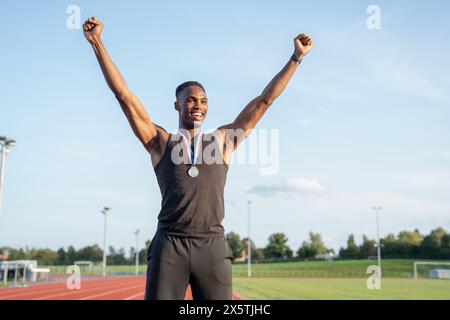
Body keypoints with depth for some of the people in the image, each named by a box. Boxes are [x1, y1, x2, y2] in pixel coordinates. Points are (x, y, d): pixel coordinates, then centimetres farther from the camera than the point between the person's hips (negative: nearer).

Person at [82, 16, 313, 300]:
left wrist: (297, 57, 17)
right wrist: (97, 43, 5)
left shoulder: (223, 140, 17)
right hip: (169, 248, -1)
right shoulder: (160, 142, 14)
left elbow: (265, 100, 17)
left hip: (212, 248, 1)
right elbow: (124, 95, 9)